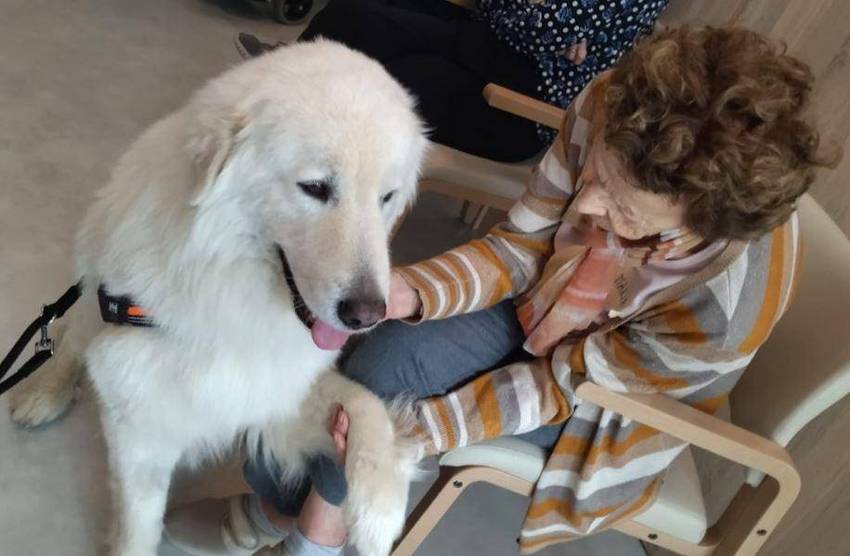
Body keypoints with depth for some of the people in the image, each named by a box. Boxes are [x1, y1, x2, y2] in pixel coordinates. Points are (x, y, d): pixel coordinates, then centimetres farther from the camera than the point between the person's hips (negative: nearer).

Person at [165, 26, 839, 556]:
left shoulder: (721, 315, -37)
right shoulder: (615, 109, -28)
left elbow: (563, 385, -23)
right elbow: (521, 244, -16)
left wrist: (422, 428, -28)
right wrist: (408, 292, -32)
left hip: (603, 401, -4)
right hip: (538, 306, 4)